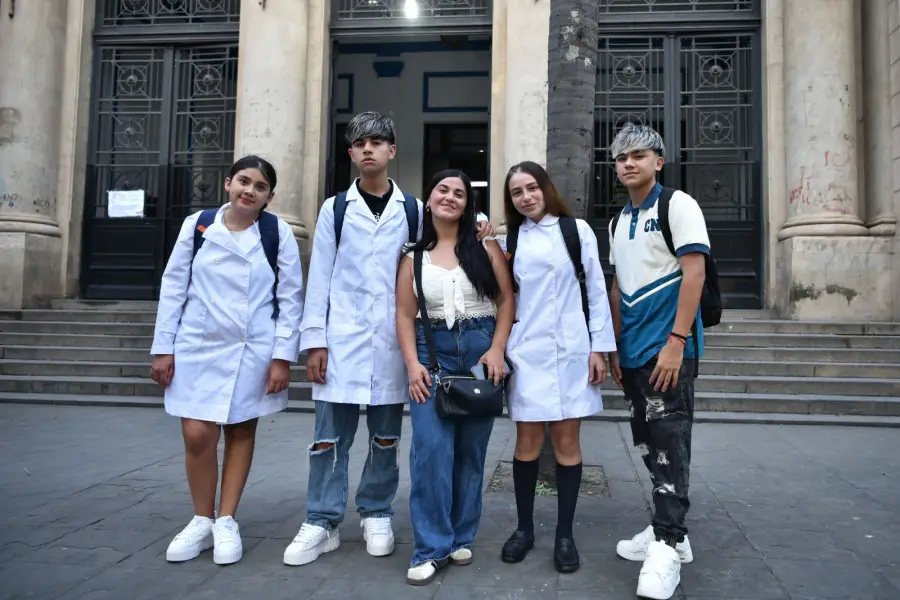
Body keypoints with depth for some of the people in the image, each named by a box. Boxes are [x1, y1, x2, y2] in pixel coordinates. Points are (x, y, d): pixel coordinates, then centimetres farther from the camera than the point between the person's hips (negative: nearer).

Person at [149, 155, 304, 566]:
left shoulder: (278, 232, -3)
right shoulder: (196, 225, 1)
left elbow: (291, 297, -3)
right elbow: (173, 287, 4)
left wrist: (282, 356, -8)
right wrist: (163, 348, 2)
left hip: (253, 349, -1)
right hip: (199, 346, 1)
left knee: (241, 430, 8)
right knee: (197, 435, -2)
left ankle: (226, 522, 21)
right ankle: (202, 520, 19)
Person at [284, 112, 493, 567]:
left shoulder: (413, 211, 7)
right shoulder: (334, 209, 6)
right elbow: (319, 278, 3)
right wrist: (314, 340, -3)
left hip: (393, 340, 1)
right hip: (343, 338, 0)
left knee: (385, 437, 10)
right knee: (330, 435, 2)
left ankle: (376, 515, 26)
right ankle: (322, 523, 16)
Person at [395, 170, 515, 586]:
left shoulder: (484, 247, 5)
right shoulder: (414, 255, 6)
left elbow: (507, 298, 3)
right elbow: (404, 314, 3)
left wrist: (497, 350, -8)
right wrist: (412, 363, -8)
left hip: (481, 349, 1)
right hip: (434, 351, 0)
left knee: (471, 448, 7)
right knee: (431, 447, -10)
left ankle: (460, 538, 21)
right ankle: (432, 547, 0)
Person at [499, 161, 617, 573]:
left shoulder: (576, 230, 3)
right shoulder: (511, 239, 10)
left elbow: (596, 289, 1)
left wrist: (599, 346, -3)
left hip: (570, 349, -1)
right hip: (526, 351, 2)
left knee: (567, 440, 2)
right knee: (528, 440, 4)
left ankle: (565, 534, 14)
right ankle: (524, 528, 19)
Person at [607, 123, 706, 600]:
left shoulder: (677, 205, -6)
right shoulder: (619, 221, 15)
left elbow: (694, 273, -14)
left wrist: (676, 342, -19)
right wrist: (614, 347, 14)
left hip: (668, 349, -8)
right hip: (632, 353, 8)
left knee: (669, 445, -5)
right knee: (648, 444, 13)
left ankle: (667, 546, 3)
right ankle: (669, 532, 25)